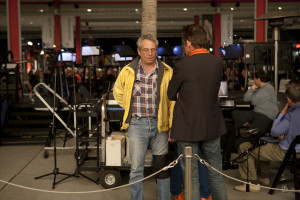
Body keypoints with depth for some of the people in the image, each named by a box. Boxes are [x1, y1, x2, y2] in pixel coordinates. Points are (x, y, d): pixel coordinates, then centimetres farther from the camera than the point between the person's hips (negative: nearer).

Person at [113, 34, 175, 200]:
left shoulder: (167, 72, -1)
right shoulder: (128, 71, 0)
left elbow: (173, 100, -2)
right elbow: (118, 93, 16)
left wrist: (173, 125, -7)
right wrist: (131, 109, 7)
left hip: (159, 124, 1)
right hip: (137, 124, 0)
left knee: (162, 166, 13)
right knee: (136, 168, 1)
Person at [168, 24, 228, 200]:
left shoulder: (182, 65, -16)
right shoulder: (218, 63, -2)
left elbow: (171, 95, -5)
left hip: (187, 128, -4)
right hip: (212, 126, 5)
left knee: (191, 177, 8)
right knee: (216, 175, 17)